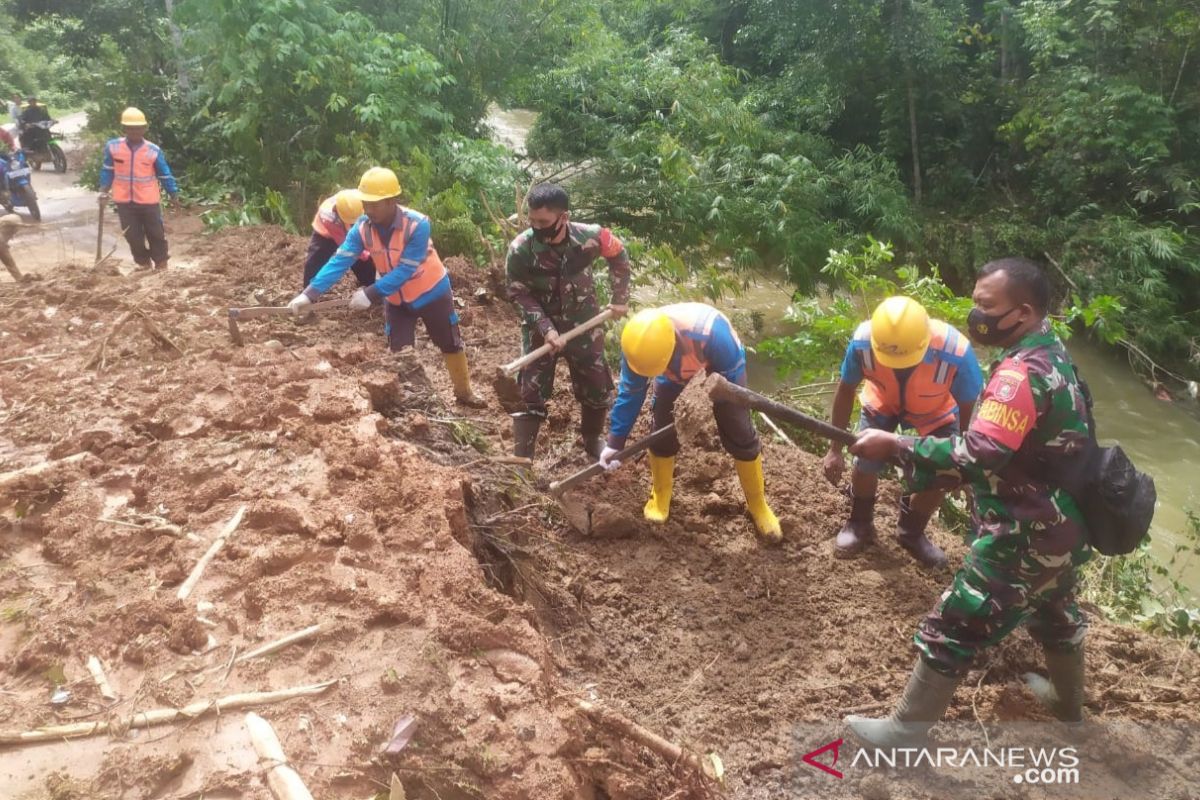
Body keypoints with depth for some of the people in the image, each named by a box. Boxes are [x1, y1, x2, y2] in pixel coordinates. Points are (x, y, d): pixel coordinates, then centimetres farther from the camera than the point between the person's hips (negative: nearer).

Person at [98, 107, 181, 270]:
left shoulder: (154, 151, -9)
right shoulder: (112, 147, -4)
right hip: (124, 201, 2)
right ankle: (143, 263, 25)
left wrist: (173, 193, -2)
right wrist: (104, 190, -1)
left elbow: (165, 175, -1)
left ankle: (161, 263, 21)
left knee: (156, 233, 7)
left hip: (148, 201, -2)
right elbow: (108, 170, 7)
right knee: (132, 235, 9)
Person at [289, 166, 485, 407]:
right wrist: (310, 293, -36)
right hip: (396, 300, 3)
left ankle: (464, 392, 33)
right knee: (399, 352, 5)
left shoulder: (417, 225, -32)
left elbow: (404, 270, -33)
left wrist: (371, 294, -39)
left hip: (431, 293, -3)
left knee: (451, 345, 12)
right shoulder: (361, 228, -18)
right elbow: (339, 262, -24)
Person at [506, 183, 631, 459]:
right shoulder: (520, 249, -24)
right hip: (540, 329, -2)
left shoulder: (590, 237, -21)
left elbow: (619, 256, 1)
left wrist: (620, 299, 3)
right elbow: (519, 294, -13)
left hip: (583, 325, 2)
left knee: (597, 389, 14)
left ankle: (593, 440, 41)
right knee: (530, 395, -1)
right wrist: (545, 328, -23)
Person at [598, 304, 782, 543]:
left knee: (740, 436, -3)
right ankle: (660, 496, 24)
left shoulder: (712, 331, -48)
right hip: (675, 374, 3)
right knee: (662, 433, -4)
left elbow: (733, 374, -27)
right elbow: (631, 393, -19)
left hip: (722, 369, -2)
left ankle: (758, 504, 18)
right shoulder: (638, 343, -34)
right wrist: (615, 442, -16)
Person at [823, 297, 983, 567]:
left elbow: (967, 406, -21)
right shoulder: (862, 342, -38)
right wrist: (834, 448, -10)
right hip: (882, 404, 1)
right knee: (865, 465, -4)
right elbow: (846, 390, -17)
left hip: (937, 413, 0)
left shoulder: (956, 353, -42)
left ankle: (911, 532, 30)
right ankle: (859, 524, 29)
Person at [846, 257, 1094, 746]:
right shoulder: (1055, 357, 7)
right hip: (1062, 531, 10)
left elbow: (977, 458, -32)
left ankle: (904, 732, 12)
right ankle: (1069, 705, 55)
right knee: (1055, 614, 32)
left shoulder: (1022, 372, -25)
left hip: (1024, 540, -10)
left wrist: (894, 446, -28)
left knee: (951, 633, 0)